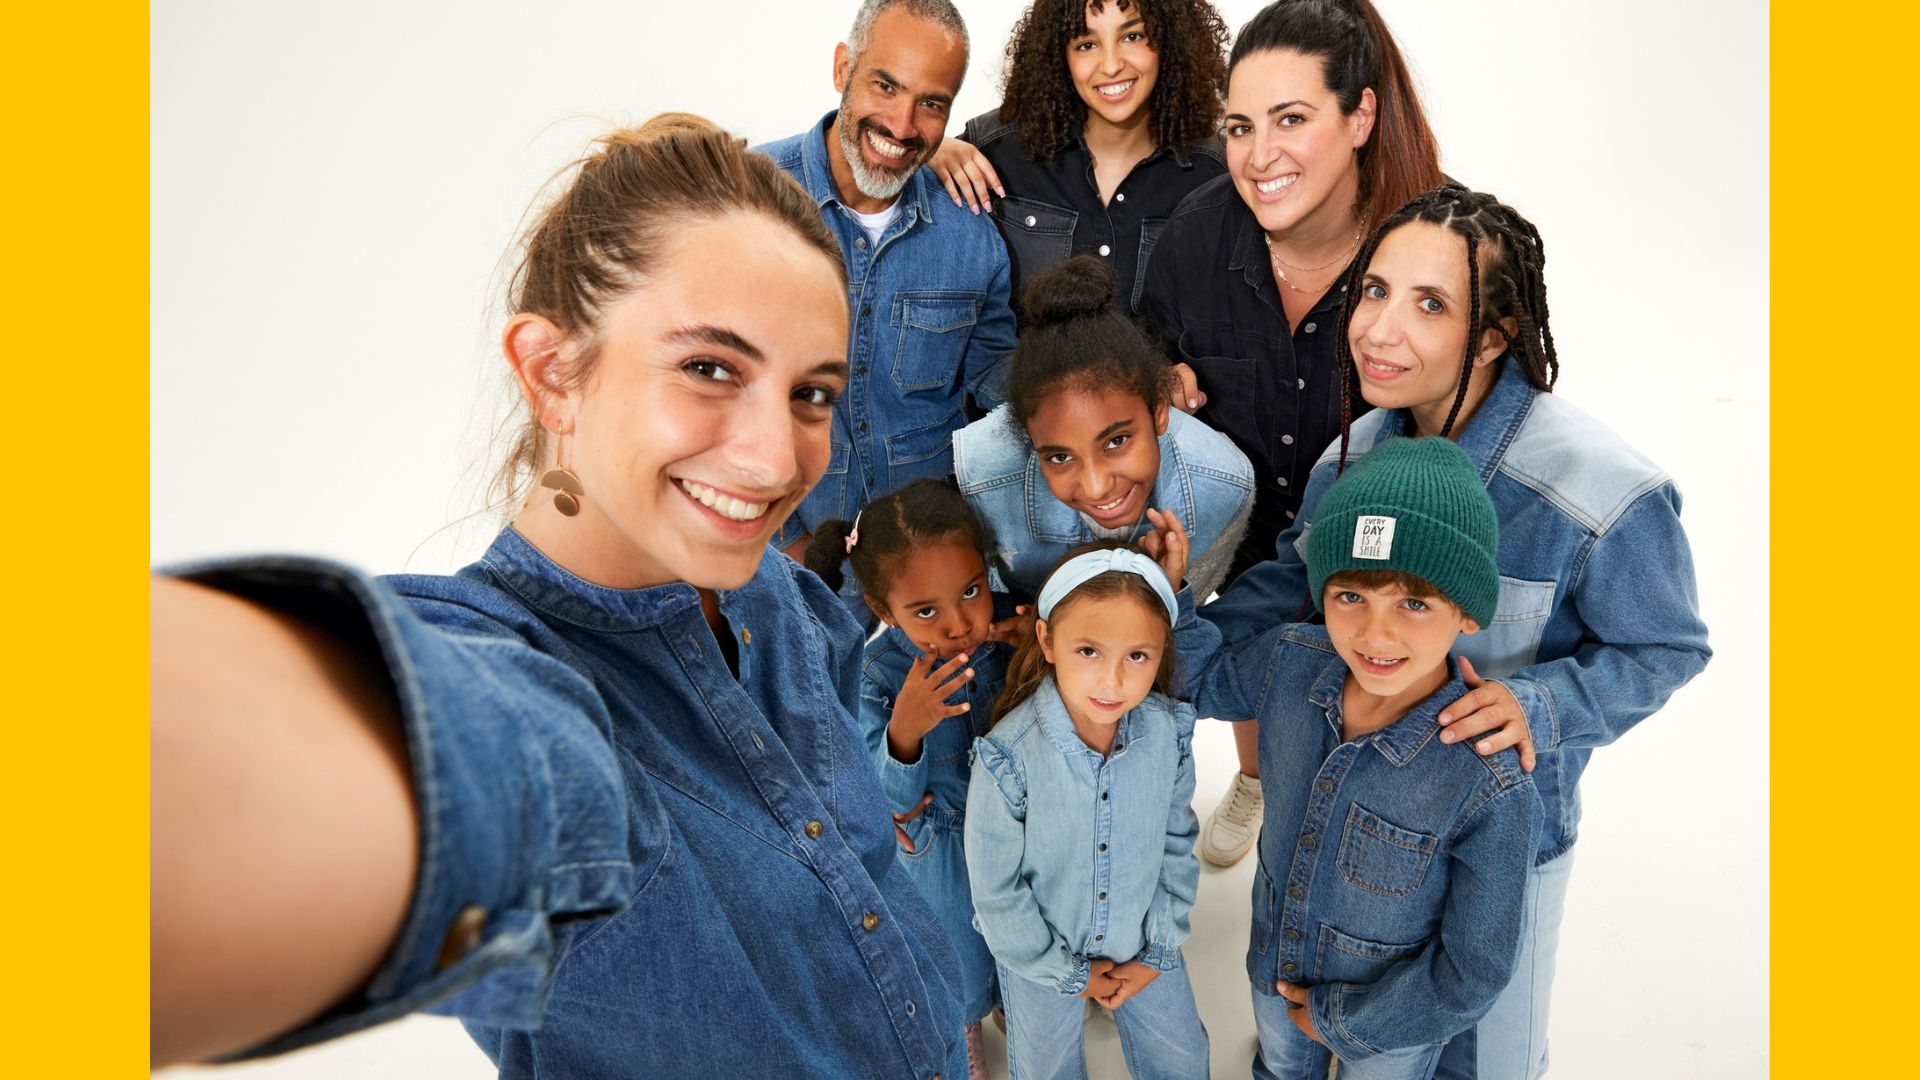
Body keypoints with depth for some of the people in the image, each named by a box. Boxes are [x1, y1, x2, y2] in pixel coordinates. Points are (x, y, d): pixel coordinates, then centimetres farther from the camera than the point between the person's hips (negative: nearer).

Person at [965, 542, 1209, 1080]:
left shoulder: (1169, 731, -21)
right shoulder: (1008, 758, -32)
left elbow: (1177, 842, -4)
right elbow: (995, 891, -19)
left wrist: (1159, 950, -2)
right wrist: (1069, 972, -10)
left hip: (1143, 943, 3)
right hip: (1043, 954, -2)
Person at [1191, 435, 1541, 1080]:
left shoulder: (1490, 789, -37)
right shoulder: (1288, 662, -24)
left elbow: (1473, 975, -24)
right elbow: (1191, 682, -2)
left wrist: (1343, 1020, -13)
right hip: (1274, 969, 4)